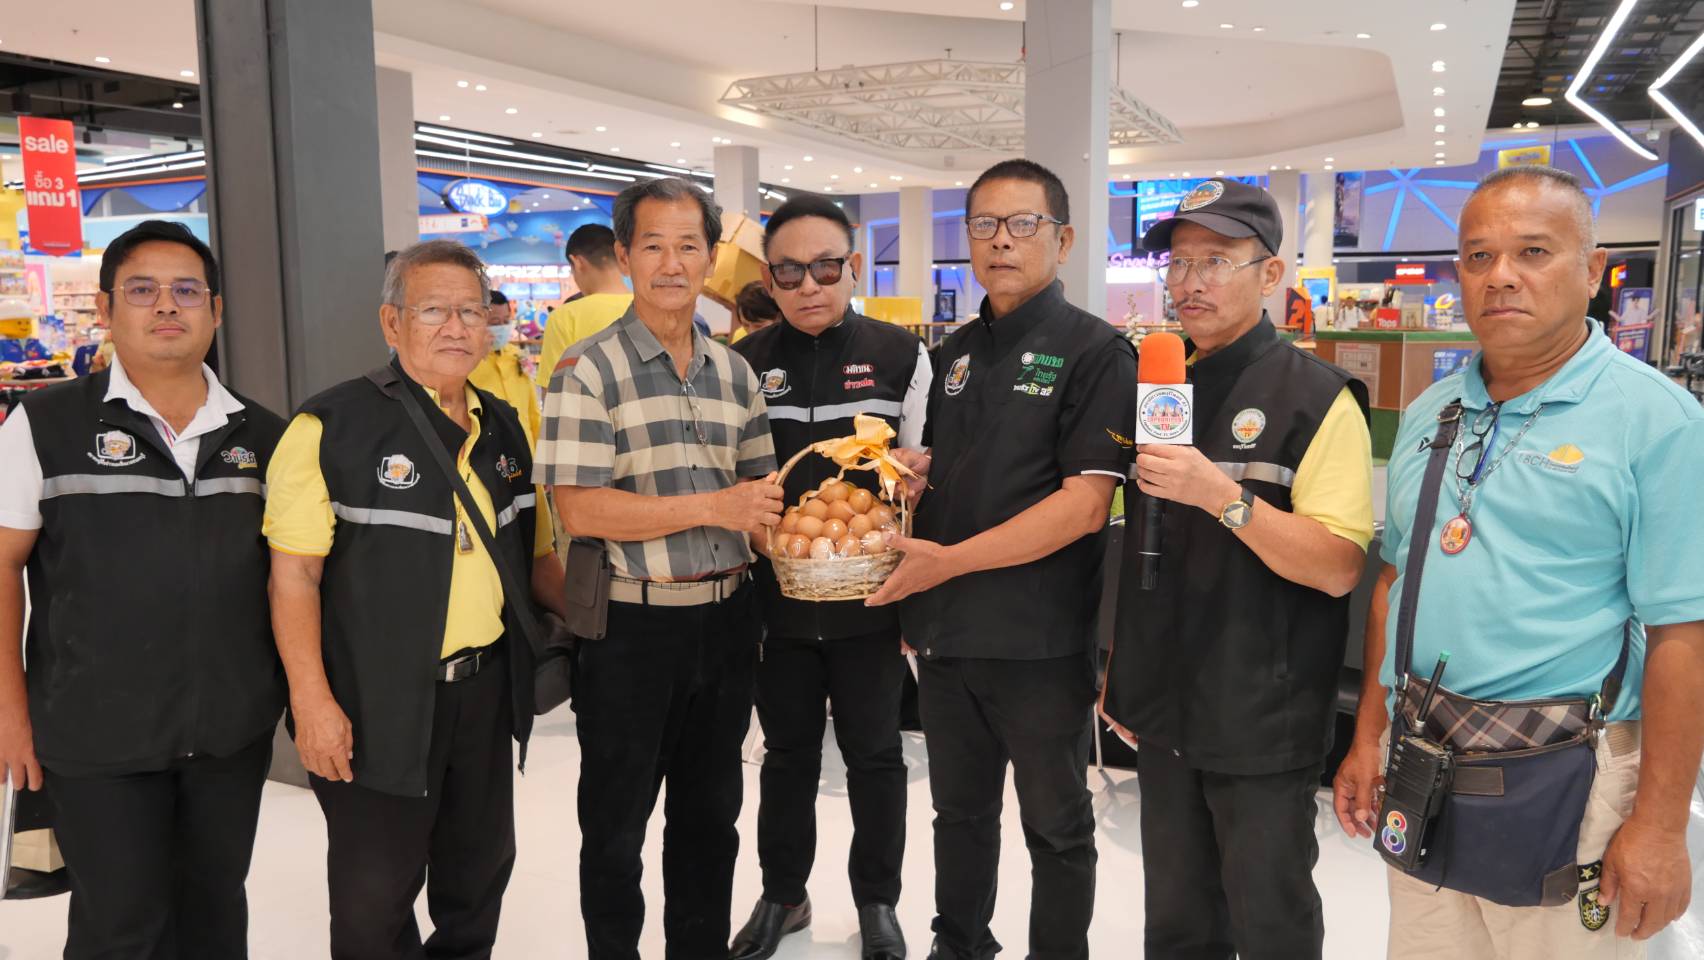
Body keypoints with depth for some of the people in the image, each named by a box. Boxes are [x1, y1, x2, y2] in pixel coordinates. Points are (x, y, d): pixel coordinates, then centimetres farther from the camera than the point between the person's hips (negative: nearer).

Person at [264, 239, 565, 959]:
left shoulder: (503, 429, 9)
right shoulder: (333, 426, -10)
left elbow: (535, 556, 17)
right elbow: (293, 574, -12)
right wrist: (311, 701, -17)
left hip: (486, 690, 6)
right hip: (377, 705, -5)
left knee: (480, 872, 19)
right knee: (376, 898, 8)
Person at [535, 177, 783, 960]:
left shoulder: (734, 372, 8)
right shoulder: (589, 371, -9)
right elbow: (579, 509, -18)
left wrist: (777, 519, -7)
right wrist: (712, 508, -20)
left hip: (725, 622, 5)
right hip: (632, 627, -5)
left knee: (710, 817, 20)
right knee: (616, 829, 12)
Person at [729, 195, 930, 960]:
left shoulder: (900, 355, -3)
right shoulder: (744, 364, 0)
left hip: (870, 598, -1)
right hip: (777, 600, 1)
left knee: (873, 753, 12)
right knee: (788, 751, 16)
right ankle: (782, 893, 36)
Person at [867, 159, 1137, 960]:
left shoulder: (1095, 352, -10)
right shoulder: (956, 352, 10)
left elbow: (1085, 504, -19)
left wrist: (949, 561, -21)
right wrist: (902, 467, -2)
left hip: (1040, 641, -6)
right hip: (946, 630, 6)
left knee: (1055, 826, 12)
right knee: (960, 811, 21)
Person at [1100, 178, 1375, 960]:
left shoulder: (1316, 398, -11)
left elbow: (1338, 567, -19)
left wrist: (1220, 495, -30)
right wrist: (1120, 669, 14)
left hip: (1264, 722, -6)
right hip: (1164, 713, 6)